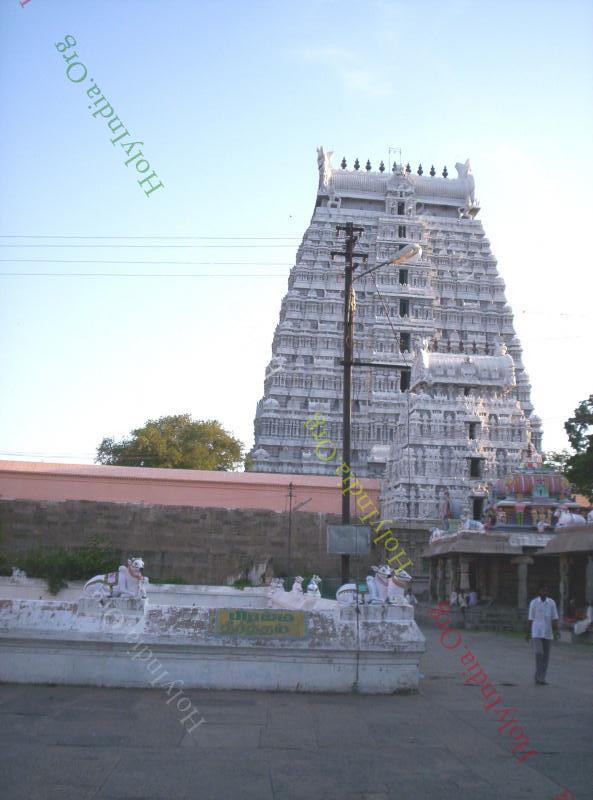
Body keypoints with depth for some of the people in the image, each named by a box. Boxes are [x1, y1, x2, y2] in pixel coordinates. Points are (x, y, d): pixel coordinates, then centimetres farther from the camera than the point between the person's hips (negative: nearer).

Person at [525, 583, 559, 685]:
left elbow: (555, 618, 3)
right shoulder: (533, 602, 0)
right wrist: (527, 633, 6)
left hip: (548, 633, 3)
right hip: (536, 633, -2)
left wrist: (556, 631, -10)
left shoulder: (552, 603, 4)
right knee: (538, 653, -17)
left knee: (546, 656, 4)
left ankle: (542, 678, 14)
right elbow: (530, 619, 4)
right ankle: (538, 676, -5)